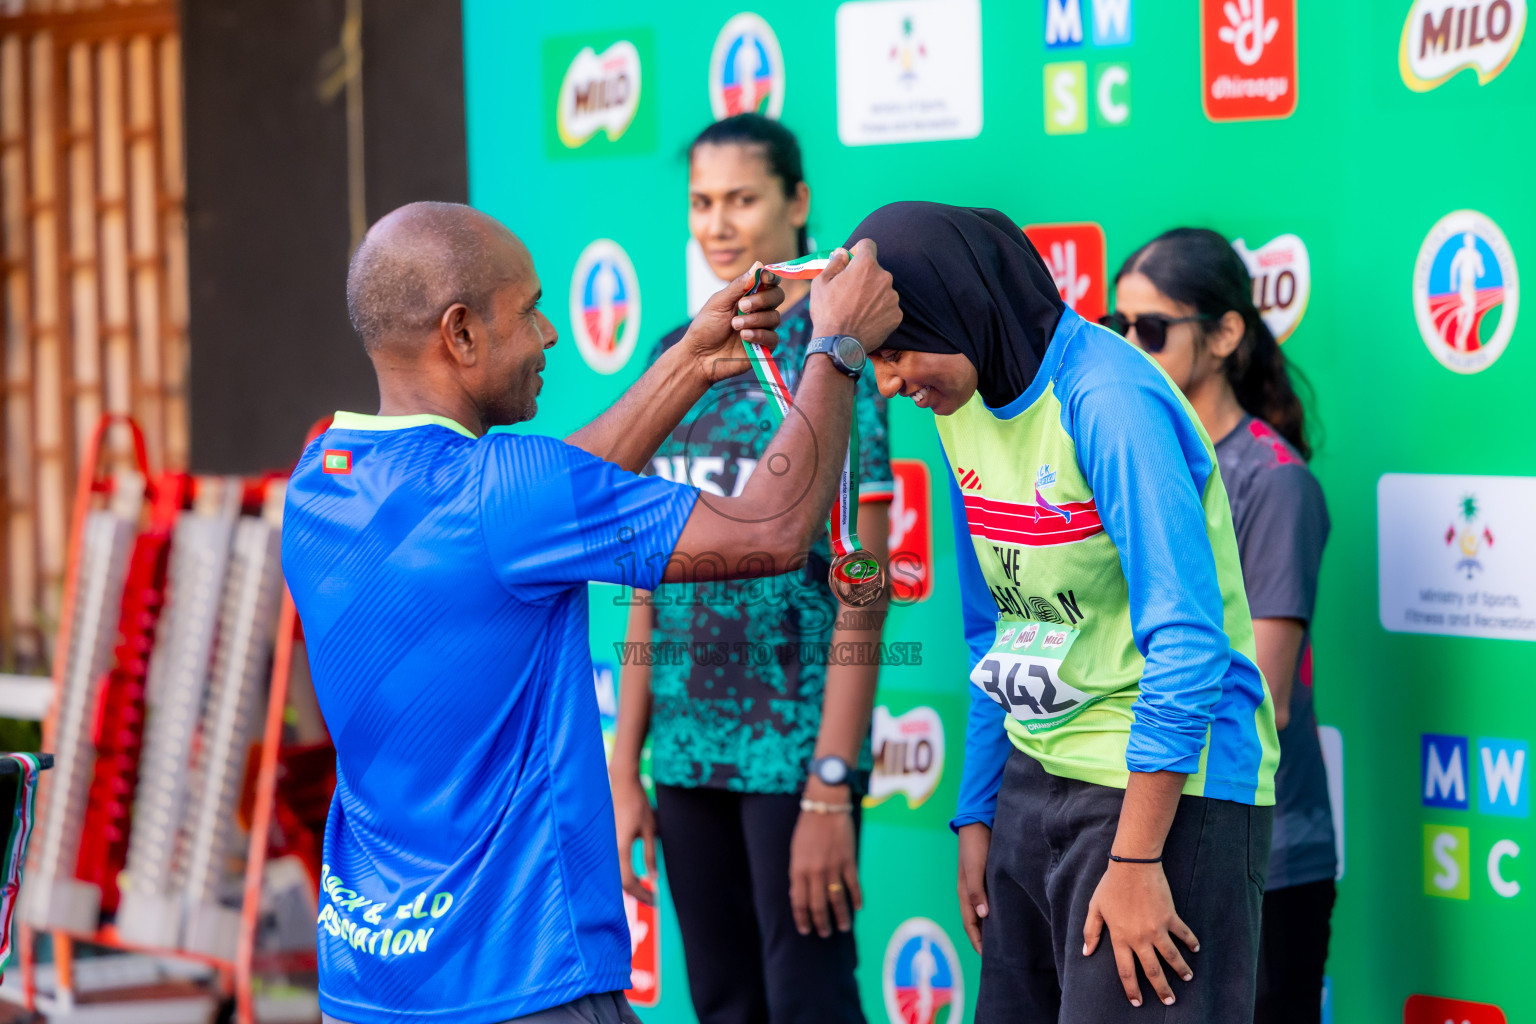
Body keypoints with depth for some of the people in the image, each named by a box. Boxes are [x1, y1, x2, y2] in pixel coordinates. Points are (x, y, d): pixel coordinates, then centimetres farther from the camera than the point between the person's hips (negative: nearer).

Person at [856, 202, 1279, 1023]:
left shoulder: (1109, 401, -18)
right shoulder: (964, 409, 7)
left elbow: (1187, 646, -21)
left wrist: (1136, 861, -22)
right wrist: (977, 817, 15)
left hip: (1165, 784, -8)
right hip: (1038, 774, 8)